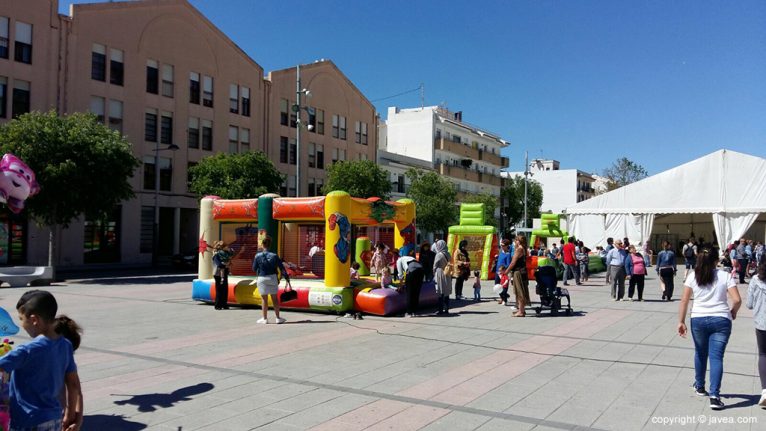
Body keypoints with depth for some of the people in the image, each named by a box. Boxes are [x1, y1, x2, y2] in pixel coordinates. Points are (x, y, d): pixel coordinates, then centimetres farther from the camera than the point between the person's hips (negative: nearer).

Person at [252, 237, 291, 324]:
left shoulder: (258, 256, -9)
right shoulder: (274, 256, -4)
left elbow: (254, 269, 0)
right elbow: (282, 269, -5)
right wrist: (287, 280, -3)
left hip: (262, 279, -2)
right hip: (272, 278, 2)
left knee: (264, 299, 7)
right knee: (275, 298, 11)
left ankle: (265, 319, 14)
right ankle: (278, 318, 15)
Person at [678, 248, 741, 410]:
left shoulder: (693, 276, 2)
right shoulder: (725, 276, 0)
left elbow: (684, 300, -2)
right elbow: (737, 300, -6)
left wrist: (681, 321, 2)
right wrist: (733, 312, 14)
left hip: (698, 319, 1)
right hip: (721, 319, -1)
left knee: (700, 354, 20)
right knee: (716, 357, -1)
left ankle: (700, 387, 35)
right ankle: (714, 395, -10)